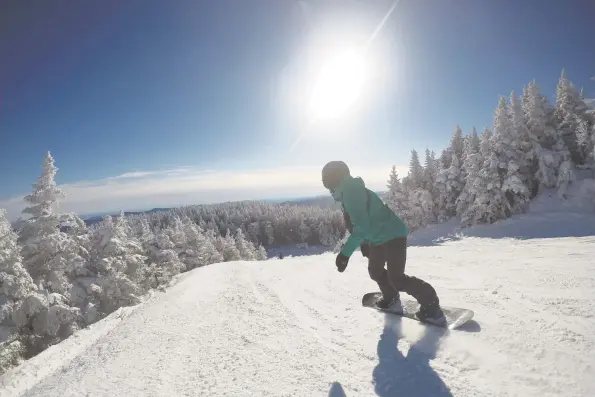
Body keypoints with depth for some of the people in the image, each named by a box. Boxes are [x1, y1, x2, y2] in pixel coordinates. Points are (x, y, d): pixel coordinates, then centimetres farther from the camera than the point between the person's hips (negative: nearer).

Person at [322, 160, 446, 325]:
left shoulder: (351, 193, -25)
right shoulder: (349, 192, 7)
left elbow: (362, 227, -32)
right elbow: (359, 222, 18)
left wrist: (345, 252, -32)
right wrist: (364, 243, 26)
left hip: (392, 235, -11)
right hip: (379, 237, 11)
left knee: (396, 278, -12)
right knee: (375, 271, 20)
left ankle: (431, 306, 3)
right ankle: (391, 300, 38)